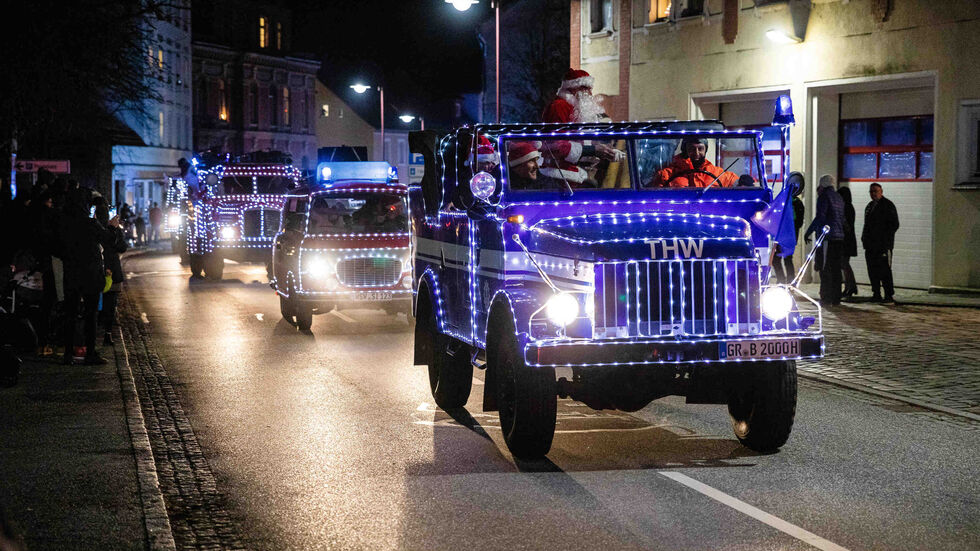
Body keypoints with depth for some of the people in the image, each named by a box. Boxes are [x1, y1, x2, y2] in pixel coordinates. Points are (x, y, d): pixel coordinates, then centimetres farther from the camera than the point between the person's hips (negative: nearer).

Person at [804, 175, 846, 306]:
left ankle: (826, 299, -8)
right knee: (836, 268, 11)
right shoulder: (839, 198, 18)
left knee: (825, 269, -6)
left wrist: (808, 232, -10)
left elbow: (820, 217, -16)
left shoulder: (824, 197, -7)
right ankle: (836, 298, 13)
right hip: (839, 237, 8)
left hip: (827, 238, -8)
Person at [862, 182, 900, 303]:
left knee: (884, 270, -8)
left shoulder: (888, 205, -4)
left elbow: (894, 225, -7)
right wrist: (864, 239, 13)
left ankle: (889, 295, -5)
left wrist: (886, 238, -14)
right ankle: (876, 294, 14)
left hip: (883, 244, -7)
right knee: (873, 271, 8)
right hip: (870, 245, 8)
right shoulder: (869, 206, 19)